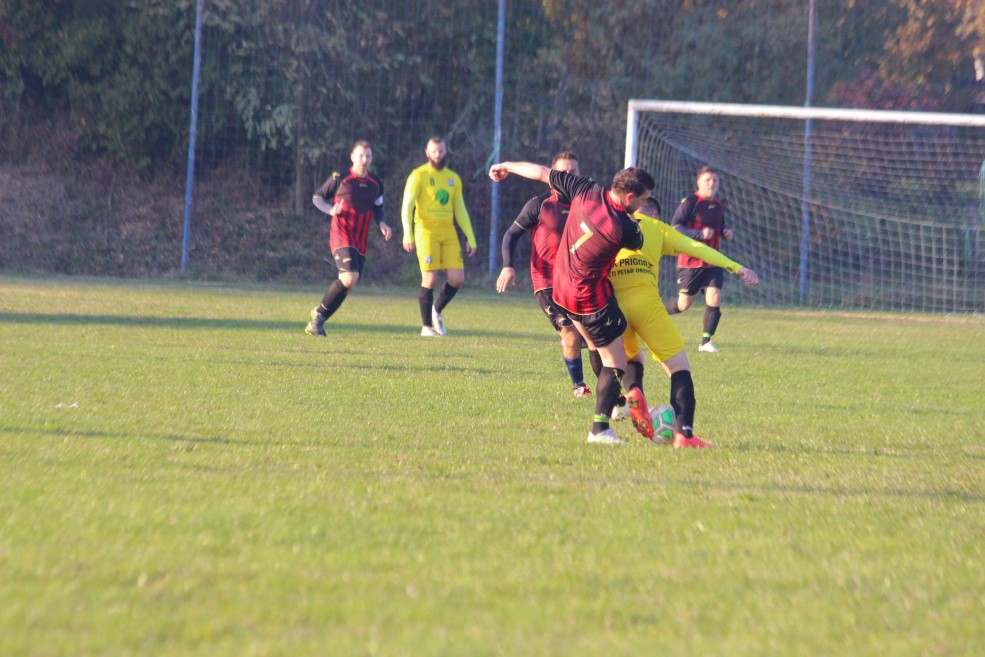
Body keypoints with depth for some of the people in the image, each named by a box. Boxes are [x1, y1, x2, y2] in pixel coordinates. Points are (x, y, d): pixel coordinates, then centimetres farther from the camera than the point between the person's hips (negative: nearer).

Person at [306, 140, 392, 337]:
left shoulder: (376, 184, 11)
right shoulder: (339, 179, -3)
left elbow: (378, 209, 23)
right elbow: (317, 197, 4)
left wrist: (382, 224, 2)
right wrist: (331, 210, -15)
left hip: (360, 242, 6)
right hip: (341, 236, -6)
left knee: (348, 284, 4)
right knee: (350, 278, -23)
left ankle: (316, 322, 17)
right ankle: (319, 313, -5)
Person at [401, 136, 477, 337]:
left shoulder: (453, 179, 15)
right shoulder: (419, 175, -1)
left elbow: (461, 211, 19)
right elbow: (407, 206, -8)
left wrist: (470, 238, 12)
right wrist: (408, 234, -21)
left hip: (449, 234, 5)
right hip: (427, 232, -5)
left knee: (457, 279, -5)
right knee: (430, 280, -9)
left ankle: (437, 310, 21)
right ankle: (426, 326, 4)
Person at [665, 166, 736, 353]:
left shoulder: (719, 205, 10)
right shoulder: (690, 202, -12)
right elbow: (675, 227, -17)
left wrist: (727, 233, 4)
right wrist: (700, 234, -25)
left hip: (712, 262, 5)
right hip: (690, 261, -5)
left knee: (715, 298, -11)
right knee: (684, 304, 3)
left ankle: (706, 341, -2)